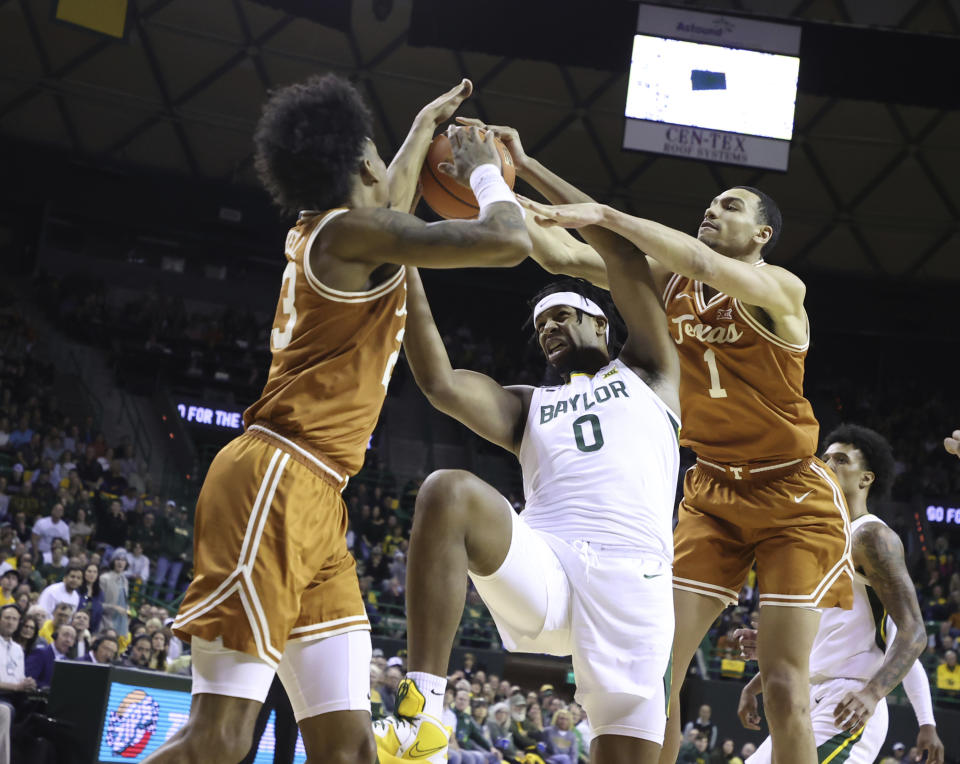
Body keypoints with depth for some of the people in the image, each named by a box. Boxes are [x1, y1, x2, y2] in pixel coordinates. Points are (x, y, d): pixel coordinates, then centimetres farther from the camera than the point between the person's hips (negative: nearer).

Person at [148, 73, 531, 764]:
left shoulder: (317, 234, 21)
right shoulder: (349, 229, -7)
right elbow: (508, 241, -13)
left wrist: (426, 127, 55)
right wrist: (483, 170, 6)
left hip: (316, 502, 10)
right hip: (276, 482, -10)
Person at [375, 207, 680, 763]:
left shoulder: (644, 372, 24)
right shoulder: (529, 406, 30)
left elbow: (623, 255, 14)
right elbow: (440, 383, 11)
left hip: (630, 576, -2)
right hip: (543, 566, 2)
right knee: (448, 492, -28)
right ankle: (422, 719, -33)